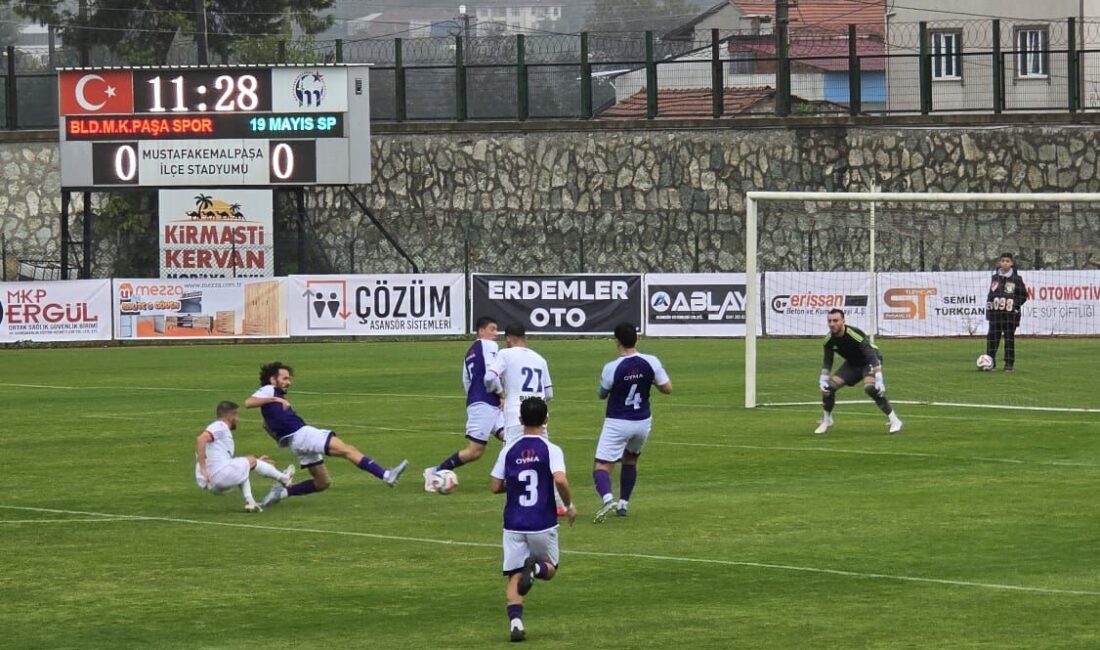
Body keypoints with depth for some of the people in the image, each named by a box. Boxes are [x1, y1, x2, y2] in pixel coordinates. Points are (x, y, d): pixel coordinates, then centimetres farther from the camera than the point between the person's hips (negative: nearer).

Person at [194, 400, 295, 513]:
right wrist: (203, 468, -25)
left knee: (243, 465, 30)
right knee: (251, 461, 12)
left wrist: (256, 462, 36)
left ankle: (249, 502, 12)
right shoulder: (220, 426, -3)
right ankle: (282, 478, 33)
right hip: (220, 476, -9)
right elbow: (200, 439, -22)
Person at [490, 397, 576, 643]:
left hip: (514, 524, 2)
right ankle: (535, 567, -17)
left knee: (514, 576, 6)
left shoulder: (509, 450, 3)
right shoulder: (550, 450, -6)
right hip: (543, 524, -2)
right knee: (550, 569, 18)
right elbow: (560, 480, -21)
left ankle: (516, 621, -15)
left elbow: (495, 486, 4)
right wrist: (569, 505, -5)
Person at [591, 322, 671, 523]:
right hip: (643, 422, 4)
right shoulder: (651, 362, -9)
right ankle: (623, 504, 29)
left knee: (601, 465, -4)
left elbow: (602, 395, 0)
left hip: (617, 424, -4)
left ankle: (607, 498, -30)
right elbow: (667, 388, -2)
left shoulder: (611, 368, -16)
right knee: (630, 460, 27)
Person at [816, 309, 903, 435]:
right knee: (828, 386, -8)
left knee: (870, 387, -33)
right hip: (852, 364, 6)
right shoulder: (829, 340, -14)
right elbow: (827, 362, 3)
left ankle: (894, 421, -23)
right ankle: (826, 420, 18)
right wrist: (823, 379, -7)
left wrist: (879, 379, -41)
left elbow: (872, 357, -35)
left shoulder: (855, 334, -33)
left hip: (869, 363, -6)